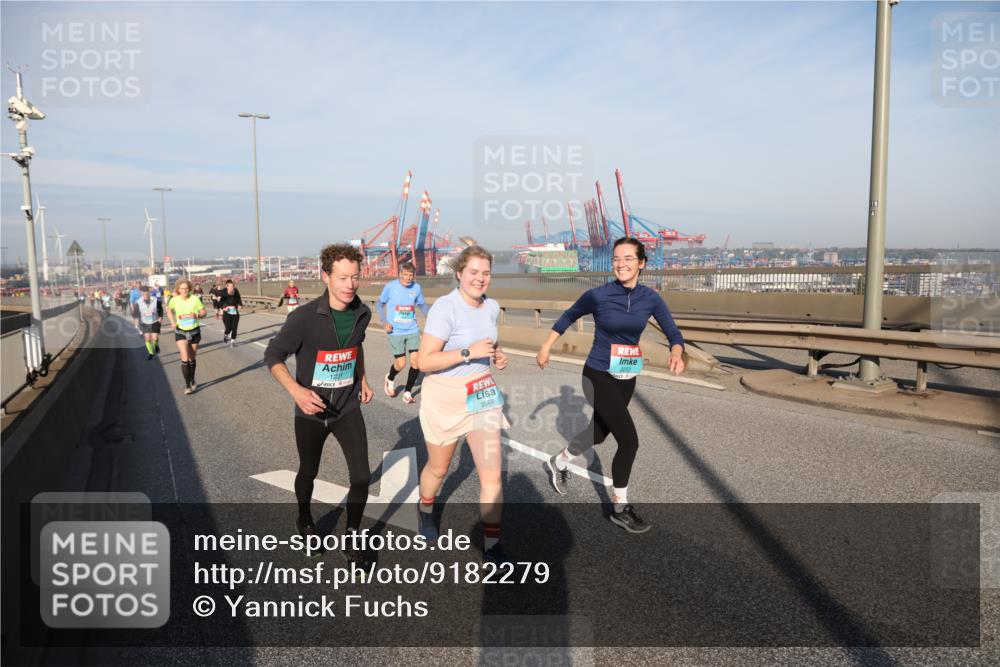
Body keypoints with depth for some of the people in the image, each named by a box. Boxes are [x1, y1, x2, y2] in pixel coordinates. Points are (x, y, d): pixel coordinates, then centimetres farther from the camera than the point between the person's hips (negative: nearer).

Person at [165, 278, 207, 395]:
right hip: (180, 332, -1)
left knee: (192, 358, 13)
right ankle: (187, 385, -7)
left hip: (194, 331, 1)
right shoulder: (174, 300, -7)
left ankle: (192, 381, 32)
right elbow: (169, 310, 13)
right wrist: (172, 322, 1)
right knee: (185, 358, -13)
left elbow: (203, 312, -1)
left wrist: (196, 315, -22)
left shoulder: (195, 299, -10)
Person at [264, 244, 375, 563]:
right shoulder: (304, 317, -23)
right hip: (311, 411, -3)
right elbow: (273, 356, -15)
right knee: (308, 472, 18)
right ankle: (305, 521, 49)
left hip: (348, 408, 3)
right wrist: (296, 390, -30)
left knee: (361, 476, -4)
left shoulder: (362, 313, -7)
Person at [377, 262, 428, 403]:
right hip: (395, 332, -2)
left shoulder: (416, 288, -1)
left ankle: (408, 392, 12)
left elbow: (422, 305, 14)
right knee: (401, 364, -3)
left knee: (416, 361, -8)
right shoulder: (390, 287, -8)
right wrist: (385, 321, -9)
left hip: (413, 330, 3)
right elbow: (379, 304, 4)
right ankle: (390, 379, 33)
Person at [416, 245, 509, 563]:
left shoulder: (492, 307, 0)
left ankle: (492, 546, 12)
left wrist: (497, 356, -1)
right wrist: (469, 351, -30)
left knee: (492, 474, -3)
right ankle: (425, 509, 52)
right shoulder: (445, 307, -20)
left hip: (482, 394, 4)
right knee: (439, 467, 19)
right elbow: (424, 361, -23)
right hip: (445, 398, -4)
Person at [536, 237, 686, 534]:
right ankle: (620, 507, 13)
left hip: (627, 378, 5)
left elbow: (674, 334, -7)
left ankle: (559, 462, 51)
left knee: (599, 433, 21)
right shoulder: (597, 295, -15)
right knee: (629, 441, -9)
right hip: (598, 376, -5)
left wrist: (677, 353, -30)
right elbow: (568, 317, 2)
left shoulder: (651, 298, -6)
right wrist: (545, 348, 7)